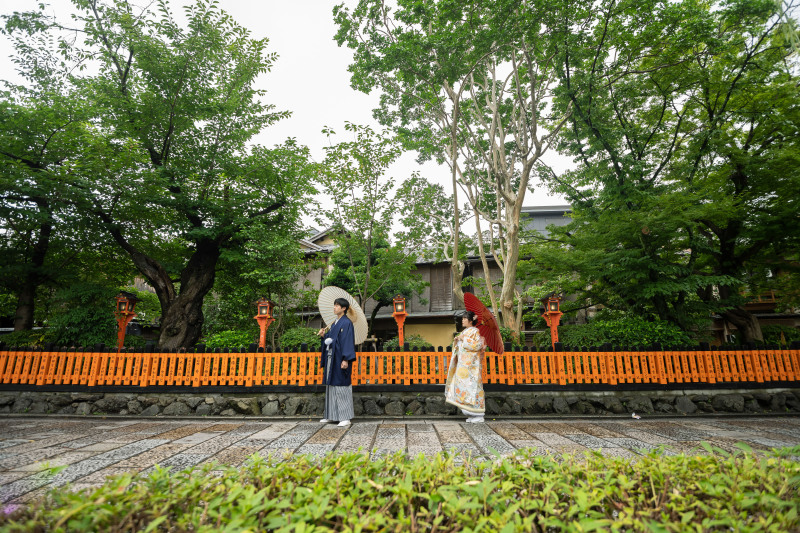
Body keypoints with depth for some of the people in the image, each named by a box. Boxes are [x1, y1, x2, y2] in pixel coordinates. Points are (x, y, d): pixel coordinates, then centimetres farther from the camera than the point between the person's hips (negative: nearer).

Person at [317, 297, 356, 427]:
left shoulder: (346, 323, -9)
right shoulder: (334, 323, 17)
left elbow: (348, 342, -16)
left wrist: (346, 359, -23)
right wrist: (323, 335, 1)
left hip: (340, 359, -9)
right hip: (331, 358, 9)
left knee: (341, 386, -6)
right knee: (331, 386, 12)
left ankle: (345, 417, 0)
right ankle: (331, 415, 22)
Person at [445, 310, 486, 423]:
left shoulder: (475, 331, -7)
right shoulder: (465, 332, 19)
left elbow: (478, 345, -20)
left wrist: (464, 339, -16)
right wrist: (457, 341, 6)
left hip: (471, 364, -9)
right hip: (463, 364, 9)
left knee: (471, 385, -9)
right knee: (464, 385, 6)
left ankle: (479, 415, -2)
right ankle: (472, 414, 12)